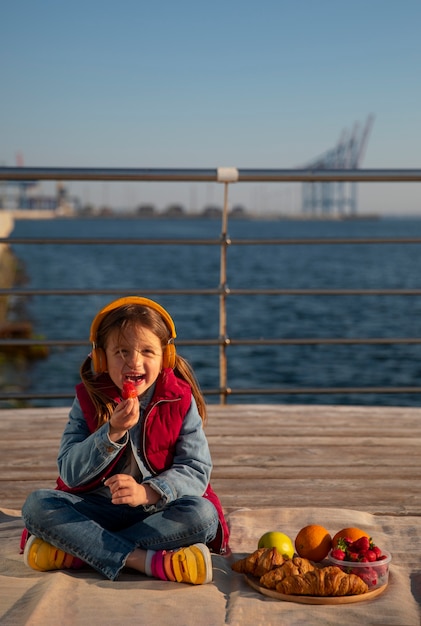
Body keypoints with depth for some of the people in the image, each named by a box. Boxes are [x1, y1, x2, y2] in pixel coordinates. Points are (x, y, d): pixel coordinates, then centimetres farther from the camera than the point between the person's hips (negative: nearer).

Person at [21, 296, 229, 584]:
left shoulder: (180, 401, -4)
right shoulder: (88, 399, -1)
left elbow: (197, 471, -10)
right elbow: (70, 473, -8)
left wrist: (147, 492, -28)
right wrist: (113, 432, -24)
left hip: (157, 512, 0)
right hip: (99, 510, 1)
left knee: (203, 514, -31)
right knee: (37, 503, -24)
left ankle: (71, 551, -27)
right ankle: (150, 560, -34)